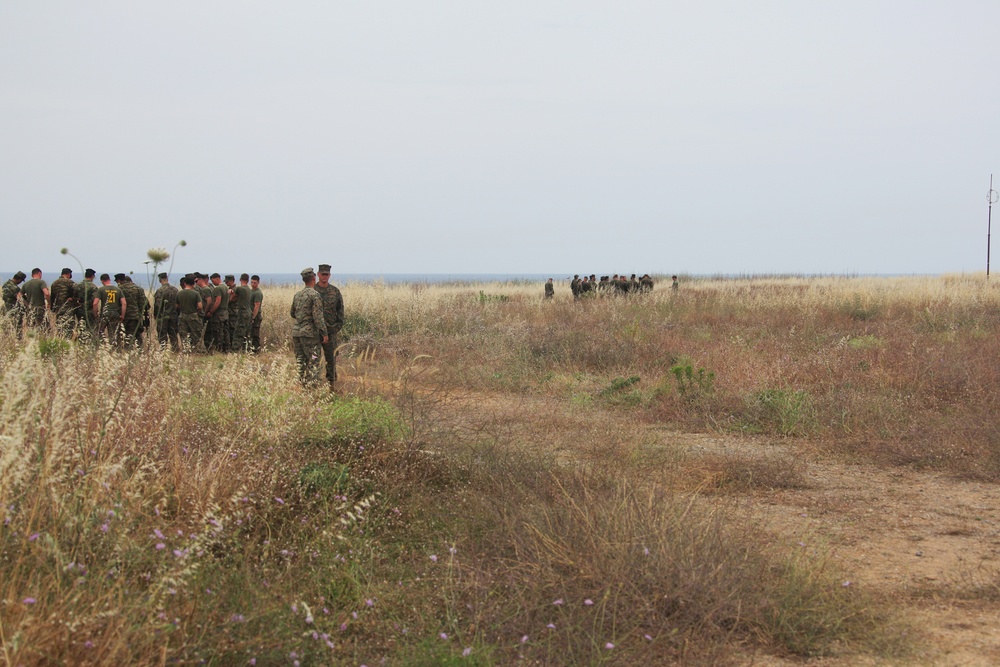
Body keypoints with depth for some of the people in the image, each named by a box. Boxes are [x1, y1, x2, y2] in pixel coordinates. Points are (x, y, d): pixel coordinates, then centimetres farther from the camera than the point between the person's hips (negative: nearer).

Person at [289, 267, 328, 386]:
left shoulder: (297, 295, 11)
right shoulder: (315, 295, -12)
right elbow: (318, 316, -17)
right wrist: (324, 333, -13)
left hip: (296, 332, 7)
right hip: (310, 332, -7)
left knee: (301, 361, 12)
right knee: (313, 363, -2)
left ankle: (301, 385, 13)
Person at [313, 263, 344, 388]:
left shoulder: (335, 291, 4)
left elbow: (340, 308, 8)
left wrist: (340, 324, 0)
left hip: (331, 329, 1)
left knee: (331, 356, 3)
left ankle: (331, 381, 11)